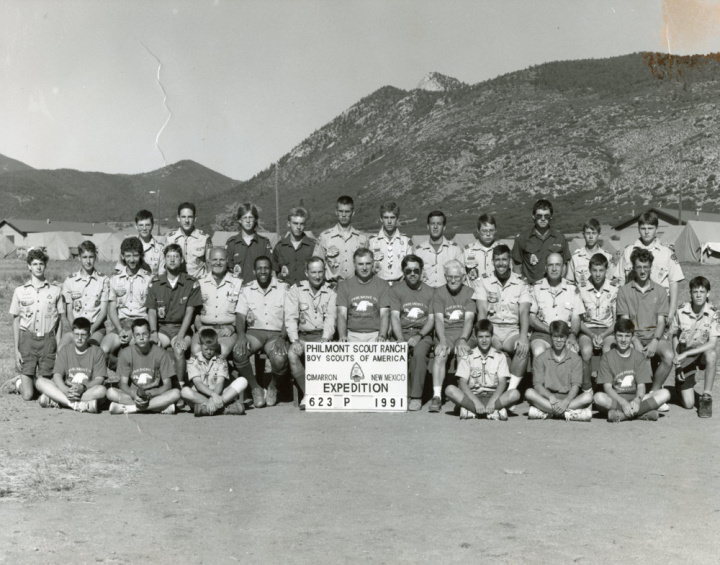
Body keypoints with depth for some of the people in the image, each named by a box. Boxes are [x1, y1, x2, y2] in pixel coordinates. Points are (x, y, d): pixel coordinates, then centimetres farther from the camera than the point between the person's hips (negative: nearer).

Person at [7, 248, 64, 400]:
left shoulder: (56, 290, 5)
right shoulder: (20, 291, 4)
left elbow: (59, 322, 7)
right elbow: (16, 321, 7)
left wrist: (59, 349, 2)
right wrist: (16, 350, 1)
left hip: (48, 339, 1)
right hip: (27, 338, -1)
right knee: (27, 395, -5)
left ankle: (22, 381, 30)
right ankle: (20, 383, 27)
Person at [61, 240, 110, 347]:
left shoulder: (103, 280, 7)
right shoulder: (70, 281, 11)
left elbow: (103, 311, 2)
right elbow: (69, 312, 7)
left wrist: (91, 329, -12)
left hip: (96, 327, -2)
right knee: (62, 348, -28)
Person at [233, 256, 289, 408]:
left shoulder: (283, 288, 4)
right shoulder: (247, 289, 9)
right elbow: (240, 315, 3)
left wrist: (282, 338, -17)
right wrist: (241, 335, -16)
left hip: (276, 333, -2)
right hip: (254, 331, 2)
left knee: (280, 359, -32)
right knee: (238, 352, -30)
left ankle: (272, 387, 5)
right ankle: (255, 388, -6)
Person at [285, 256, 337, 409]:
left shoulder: (330, 293, 10)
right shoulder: (295, 290, 6)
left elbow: (330, 319, -1)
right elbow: (290, 318, -3)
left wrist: (325, 339, -20)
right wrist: (294, 340, -18)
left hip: (322, 336, 0)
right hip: (302, 336, 0)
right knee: (292, 354, -31)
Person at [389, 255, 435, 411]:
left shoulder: (429, 291, 11)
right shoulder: (396, 289, 8)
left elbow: (431, 319, 5)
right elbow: (394, 317, -3)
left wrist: (419, 336, -13)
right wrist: (401, 339, -18)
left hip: (423, 333, 0)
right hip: (402, 332, 0)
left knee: (419, 352, -32)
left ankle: (416, 396, -27)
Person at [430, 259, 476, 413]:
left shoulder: (469, 292, 6)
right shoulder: (439, 293, 7)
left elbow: (469, 319, -5)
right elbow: (439, 319, -4)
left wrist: (462, 340, -21)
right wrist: (442, 341, -21)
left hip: (464, 333, 0)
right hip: (445, 334, 0)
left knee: (464, 354, -31)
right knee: (440, 355, -30)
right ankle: (436, 396, -34)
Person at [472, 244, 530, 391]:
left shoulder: (520, 283, 5)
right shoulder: (482, 281, 2)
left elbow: (524, 312, -5)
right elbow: (482, 311, -7)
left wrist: (523, 336, -22)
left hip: (512, 329, 1)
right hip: (491, 327, -1)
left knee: (524, 347, -31)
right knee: (500, 351, -33)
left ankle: (511, 390, -27)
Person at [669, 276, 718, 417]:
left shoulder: (714, 314, -15)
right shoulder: (680, 312, -12)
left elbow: (712, 344, -21)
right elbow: (674, 337, 2)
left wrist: (685, 354, -28)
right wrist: (677, 360, -6)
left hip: (703, 352, 0)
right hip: (684, 356, 0)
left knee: (712, 354, -40)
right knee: (688, 404, -10)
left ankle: (706, 397, -22)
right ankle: (684, 386, 29)